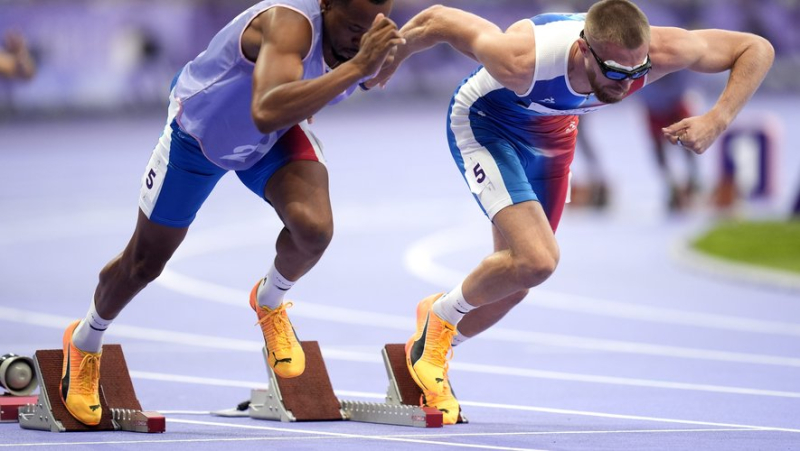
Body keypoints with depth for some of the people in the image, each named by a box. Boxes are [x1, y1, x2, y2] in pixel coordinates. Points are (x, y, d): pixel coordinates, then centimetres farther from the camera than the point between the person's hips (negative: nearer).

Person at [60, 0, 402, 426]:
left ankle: (269, 303, 9)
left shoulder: (372, 36, -21)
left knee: (313, 228, -26)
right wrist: (356, 67, -64)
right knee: (144, 263, 13)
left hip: (275, 136, 4)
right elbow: (266, 114, -61)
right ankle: (84, 341, 45)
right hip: (199, 130, -4)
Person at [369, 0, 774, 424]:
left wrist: (717, 120, -36)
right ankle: (442, 316, 2)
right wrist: (384, 65, -9)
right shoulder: (523, 60, -42)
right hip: (485, 123, -5)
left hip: (552, 131, 5)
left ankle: (430, 351, 37)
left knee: (511, 282, 12)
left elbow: (757, 49, -22)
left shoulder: (658, 52, -33)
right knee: (537, 260, -25)